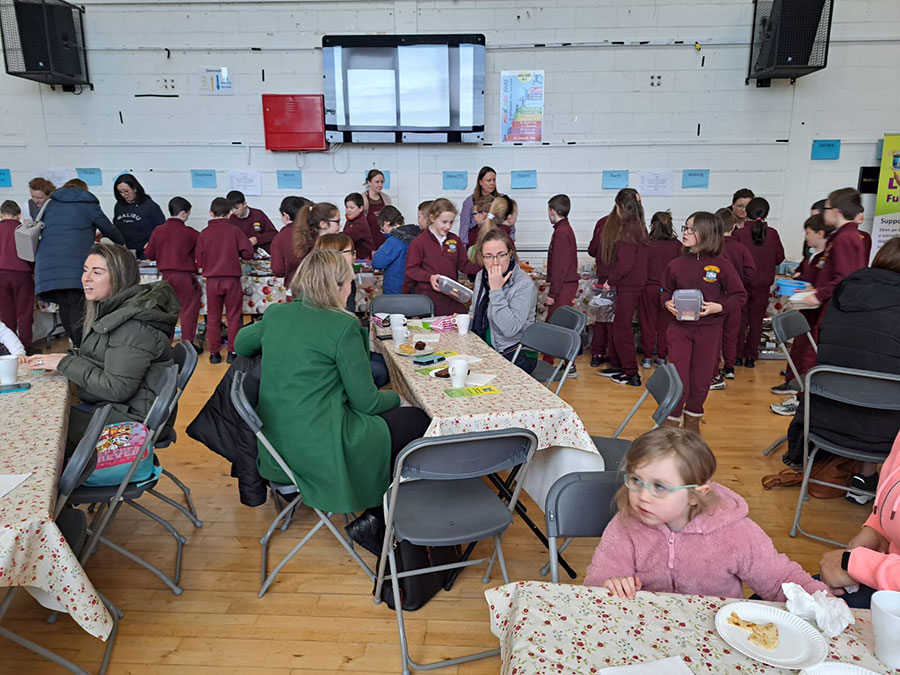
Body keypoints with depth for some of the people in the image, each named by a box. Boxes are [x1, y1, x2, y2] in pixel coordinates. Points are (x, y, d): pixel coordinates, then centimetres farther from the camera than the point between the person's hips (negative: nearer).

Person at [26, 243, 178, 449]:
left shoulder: (134, 324, -21)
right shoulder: (110, 310, 8)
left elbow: (117, 389, -22)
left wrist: (65, 363, -15)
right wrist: (66, 358, -2)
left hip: (130, 417, -8)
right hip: (107, 406, 8)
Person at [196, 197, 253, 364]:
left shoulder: (204, 234, -1)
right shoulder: (234, 231, -5)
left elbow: (199, 261, 1)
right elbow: (248, 253, -9)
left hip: (212, 280, 1)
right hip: (232, 279, -1)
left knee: (213, 318, 11)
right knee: (233, 317, 8)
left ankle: (214, 353, 15)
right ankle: (232, 352, 11)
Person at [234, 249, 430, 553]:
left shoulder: (275, 314, 4)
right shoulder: (343, 325, -16)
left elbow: (241, 344, 25)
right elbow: (366, 402, -11)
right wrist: (394, 397, 9)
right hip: (320, 451, -8)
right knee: (419, 420, 6)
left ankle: (372, 519, 20)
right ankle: (373, 522, 13)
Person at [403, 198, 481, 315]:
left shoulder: (455, 240, 10)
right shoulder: (419, 242, -5)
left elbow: (464, 265, 13)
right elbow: (411, 269, -7)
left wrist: (482, 268, -5)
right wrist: (430, 277, -22)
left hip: (452, 296, 4)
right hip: (428, 297, -4)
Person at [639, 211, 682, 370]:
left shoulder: (646, 244, -10)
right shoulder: (676, 245, -4)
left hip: (649, 287, -2)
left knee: (648, 324, 8)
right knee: (664, 324, 11)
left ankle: (647, 357, 12)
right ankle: (662, 357, 16)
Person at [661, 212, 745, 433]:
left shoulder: (721, 265, -8)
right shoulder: (676, 264, -2)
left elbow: (739, 295, -2)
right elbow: (666, 291, 13)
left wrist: (719, 307, -18)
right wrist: (667, 303, -8)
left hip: (709, 330, 0)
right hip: (680, 328, 1)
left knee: (701, 380, 12)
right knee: (678, 379, -4)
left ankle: (692, 418, 34)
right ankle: (671, 421, 12)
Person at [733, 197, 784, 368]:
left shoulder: (739, 234, -12)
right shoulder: (772, 234, -5)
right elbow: (779, 258, 3)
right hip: (763, 284, 2)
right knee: (756, 321, 9)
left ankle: (737, 355, 12)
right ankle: (750, 357, 13)